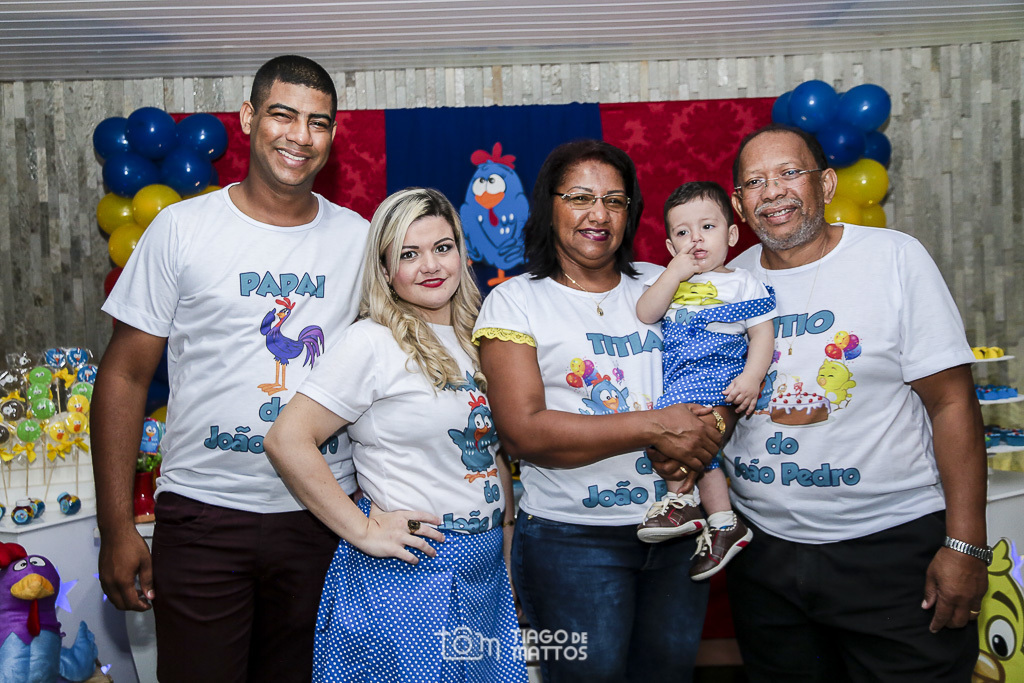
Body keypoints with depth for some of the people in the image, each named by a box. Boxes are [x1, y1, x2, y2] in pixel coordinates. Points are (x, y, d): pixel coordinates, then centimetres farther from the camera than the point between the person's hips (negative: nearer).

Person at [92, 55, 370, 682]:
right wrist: (116, 527, -5)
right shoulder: (183, 228, -3)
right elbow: (125, 375, -1)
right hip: (204, 516, -2)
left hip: (323, 517, 3)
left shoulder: (360, 238, 4)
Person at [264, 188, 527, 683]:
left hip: (486, 568, 7)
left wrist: (509, 539, 11)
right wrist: (362, 530, -16)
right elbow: (287, 440, -19)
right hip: (408, 574, -6)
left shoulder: (473, 341, 8)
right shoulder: (374, 343, -13)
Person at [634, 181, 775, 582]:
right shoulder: (670, 279, 15)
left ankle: (680, 501, -16)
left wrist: (752, 377, -15)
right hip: (678, 379, 5)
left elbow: (763, 334, 0)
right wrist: (674, 274, -9)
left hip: (716, 374, -5)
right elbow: (645, 315, -1)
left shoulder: (742, 283, 4)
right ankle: (724, 525, 13)